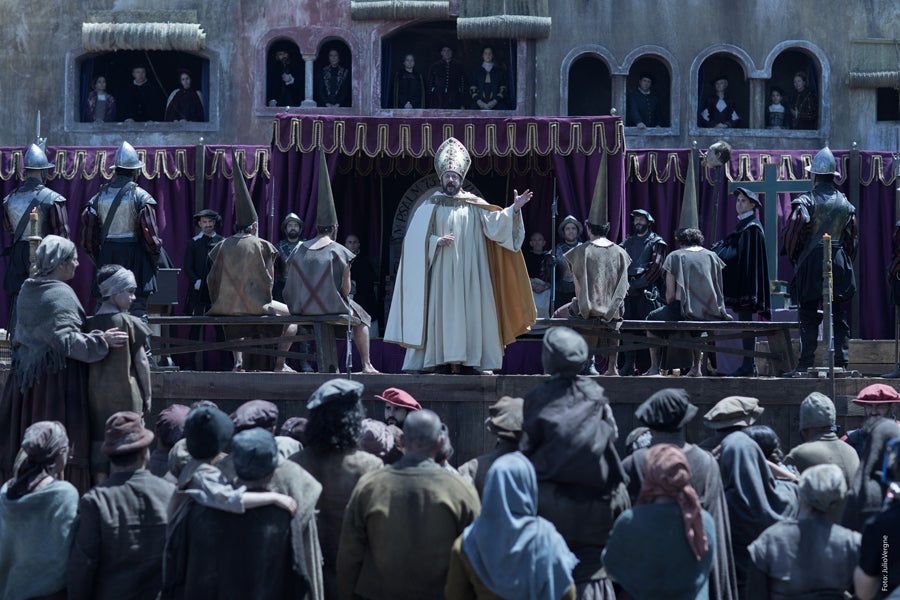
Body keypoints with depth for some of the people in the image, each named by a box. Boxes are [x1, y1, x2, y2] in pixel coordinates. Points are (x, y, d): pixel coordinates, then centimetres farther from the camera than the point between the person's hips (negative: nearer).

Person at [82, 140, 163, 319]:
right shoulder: (140, 197, -7)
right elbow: (150, 232, -11)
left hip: (107, 253, 5)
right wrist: (156, 258, 3)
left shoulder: (100, 196, 7)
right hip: (134, 255, -4)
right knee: (137, 306, -5)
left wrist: (98, 259, 17)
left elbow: (88, 230, 7)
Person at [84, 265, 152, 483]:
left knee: (99, 441, 9)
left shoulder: (89, 323, 2)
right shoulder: (129, 322, -10)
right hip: (124, 393, -4)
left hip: (96, 392, 4)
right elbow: (141, 361, -6)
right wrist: (147, 396, 2)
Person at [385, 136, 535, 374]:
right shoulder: (430, 206, 6)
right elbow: (415, 237, 0)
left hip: (468, 274, 1)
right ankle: (442, 362, -5)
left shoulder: (475, 205, 9)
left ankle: (469, 361, 1)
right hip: (441, 273, -1)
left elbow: (495, 223, -2)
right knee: (442, 312, -6)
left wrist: (513, 210, -15)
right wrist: (437, 241, -15)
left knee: (469, 313, -2)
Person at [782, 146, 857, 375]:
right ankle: (841, 362, 5)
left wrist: (794, 258, 1)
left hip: (811, 264, -4)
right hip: (840, 266, 4)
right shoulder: (846, 204, 8)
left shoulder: (806, 201, -7)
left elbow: (792, 232, -14)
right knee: (839, 317, 7)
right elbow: (852, 237, 9)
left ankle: (806, 364, -5)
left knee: (808, 317, -1)